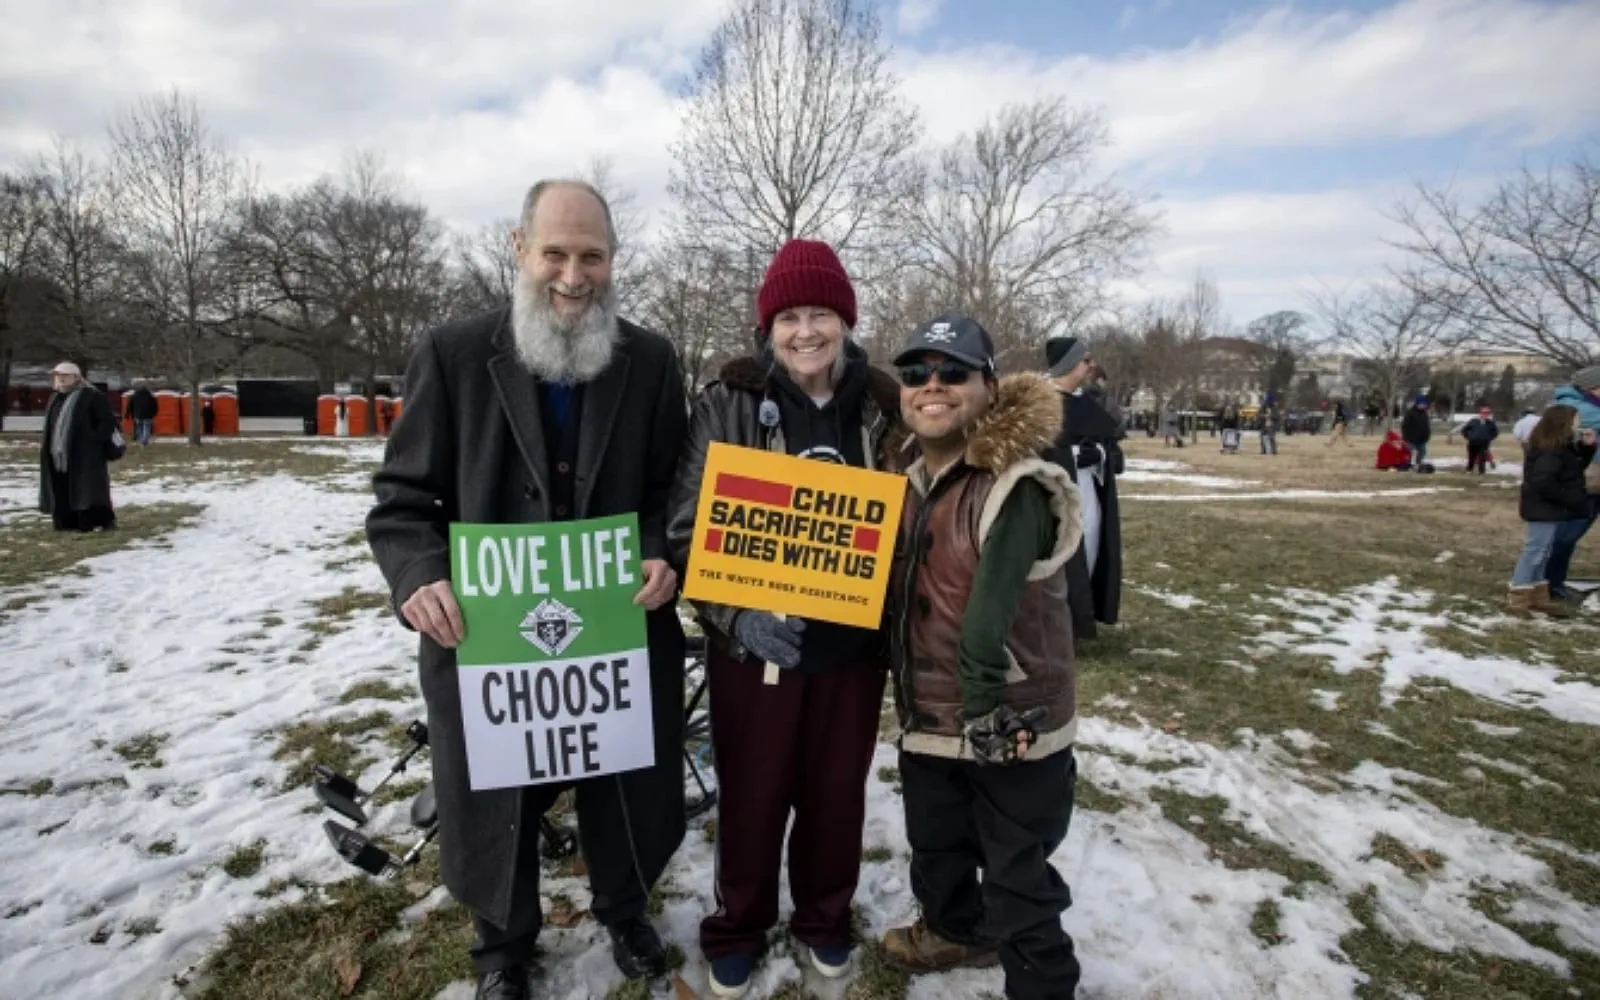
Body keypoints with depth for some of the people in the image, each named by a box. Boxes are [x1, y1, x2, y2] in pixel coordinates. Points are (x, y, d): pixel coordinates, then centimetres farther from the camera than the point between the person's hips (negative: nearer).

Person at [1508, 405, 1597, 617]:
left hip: (1552, 510, 10)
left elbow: (1575, 469, 18)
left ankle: (1538, 596, 21)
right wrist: (1569, 499, -19)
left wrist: (1587, 447, 6)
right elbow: (1543, 482, -27)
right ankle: (1519, 597, -1)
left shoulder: (1562, 447, 11)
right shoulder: (1550, 451, -20)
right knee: (1536, 551, -6)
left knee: (1541, 552, 14)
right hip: (1545, 510, -10)